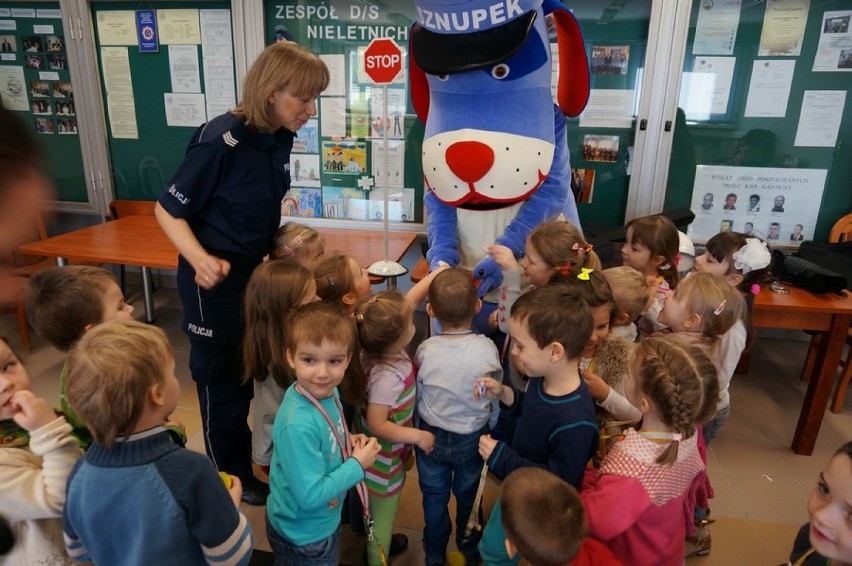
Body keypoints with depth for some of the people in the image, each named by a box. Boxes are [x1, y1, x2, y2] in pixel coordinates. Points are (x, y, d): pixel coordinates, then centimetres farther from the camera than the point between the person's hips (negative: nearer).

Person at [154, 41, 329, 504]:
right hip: (216, 278, -7)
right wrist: (200, 259, -34)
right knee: (222, 378, 11)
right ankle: (231, 477, 34)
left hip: (260, 270, 7)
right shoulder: (220, 141, -25)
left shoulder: (281, 138, -4)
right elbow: (168, 210, -19)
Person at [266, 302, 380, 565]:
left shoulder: (327, 391, -12)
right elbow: (310, 496, -30)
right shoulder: (298, 425, -36)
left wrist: (347, 443, -10)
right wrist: (358, 464, -23)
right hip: (303, 537, -7)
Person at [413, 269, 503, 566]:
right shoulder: (487, 349, -23)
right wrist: (491, 430, 9)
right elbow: (496, 399, -10)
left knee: (434, 498, 21)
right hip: (473, 438, 0)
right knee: (468, 497, 24)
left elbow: (417, 396, -7)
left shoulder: (425, 350, -21)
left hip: (431, 437, 0)